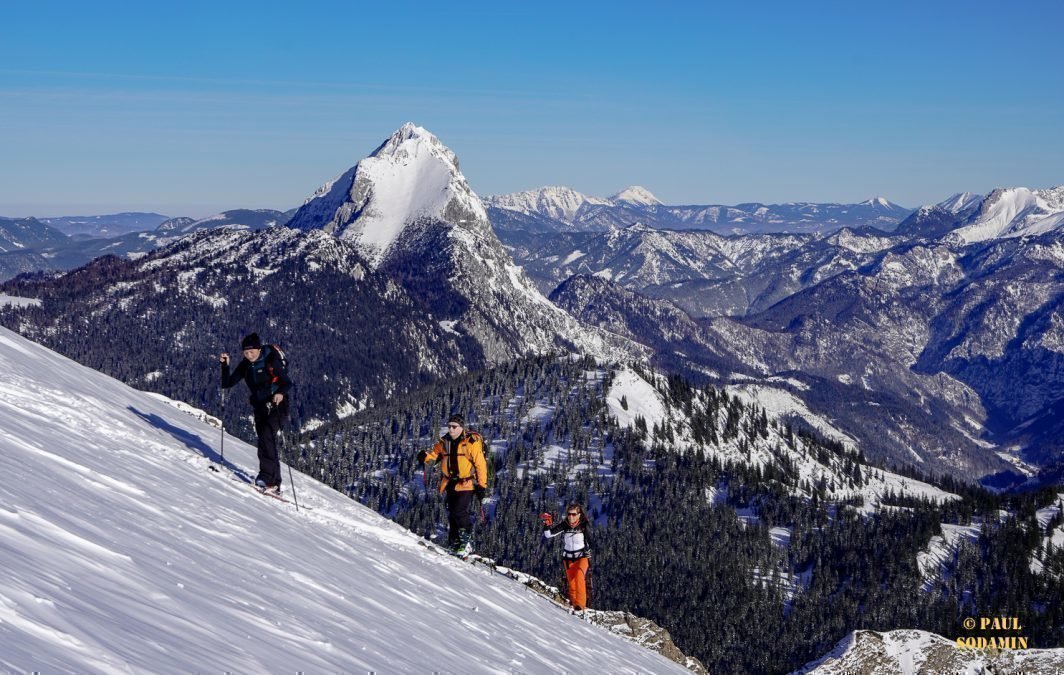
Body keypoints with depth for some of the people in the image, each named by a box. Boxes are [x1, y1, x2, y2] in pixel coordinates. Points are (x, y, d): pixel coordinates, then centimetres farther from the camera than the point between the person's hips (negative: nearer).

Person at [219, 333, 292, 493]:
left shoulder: (271, 361, -11)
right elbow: (227, 383, 5)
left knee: (266, 434, -25)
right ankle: (275, 483, 12)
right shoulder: (245, 366, 5)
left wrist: (280, 393, -30)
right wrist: (225, 365, -7)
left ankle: (267, 476, -28)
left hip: (277, 406, -6)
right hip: (260, 407, 6)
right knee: (267, 443, 5)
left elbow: (287, 382, -10)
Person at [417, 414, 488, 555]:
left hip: (466, 484, -7)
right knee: (451, 514, 9)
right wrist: (425, 456, -13)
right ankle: (454, 545, 19)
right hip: (450, 484, 7)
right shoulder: (444, 441, 6)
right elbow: (434, 453, 12)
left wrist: (482, 485, -13)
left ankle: (466, 542, -3)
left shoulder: (472, 442, -12)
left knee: (460, 512, -17)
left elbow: (480, 464, -11)